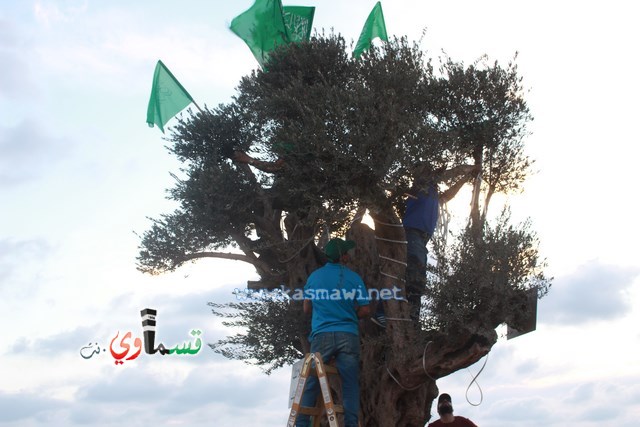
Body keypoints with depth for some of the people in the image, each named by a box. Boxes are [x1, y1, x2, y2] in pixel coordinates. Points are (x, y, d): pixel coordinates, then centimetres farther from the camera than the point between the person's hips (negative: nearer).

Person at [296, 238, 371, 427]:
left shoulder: (314, 276, 9)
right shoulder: (353, 277, 4)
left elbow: (307, 308, 15)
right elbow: (364, 310, 4)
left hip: (322, 335, 1)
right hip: (347, 335, -1)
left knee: (311, 382, 4)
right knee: (350, 384, 1)